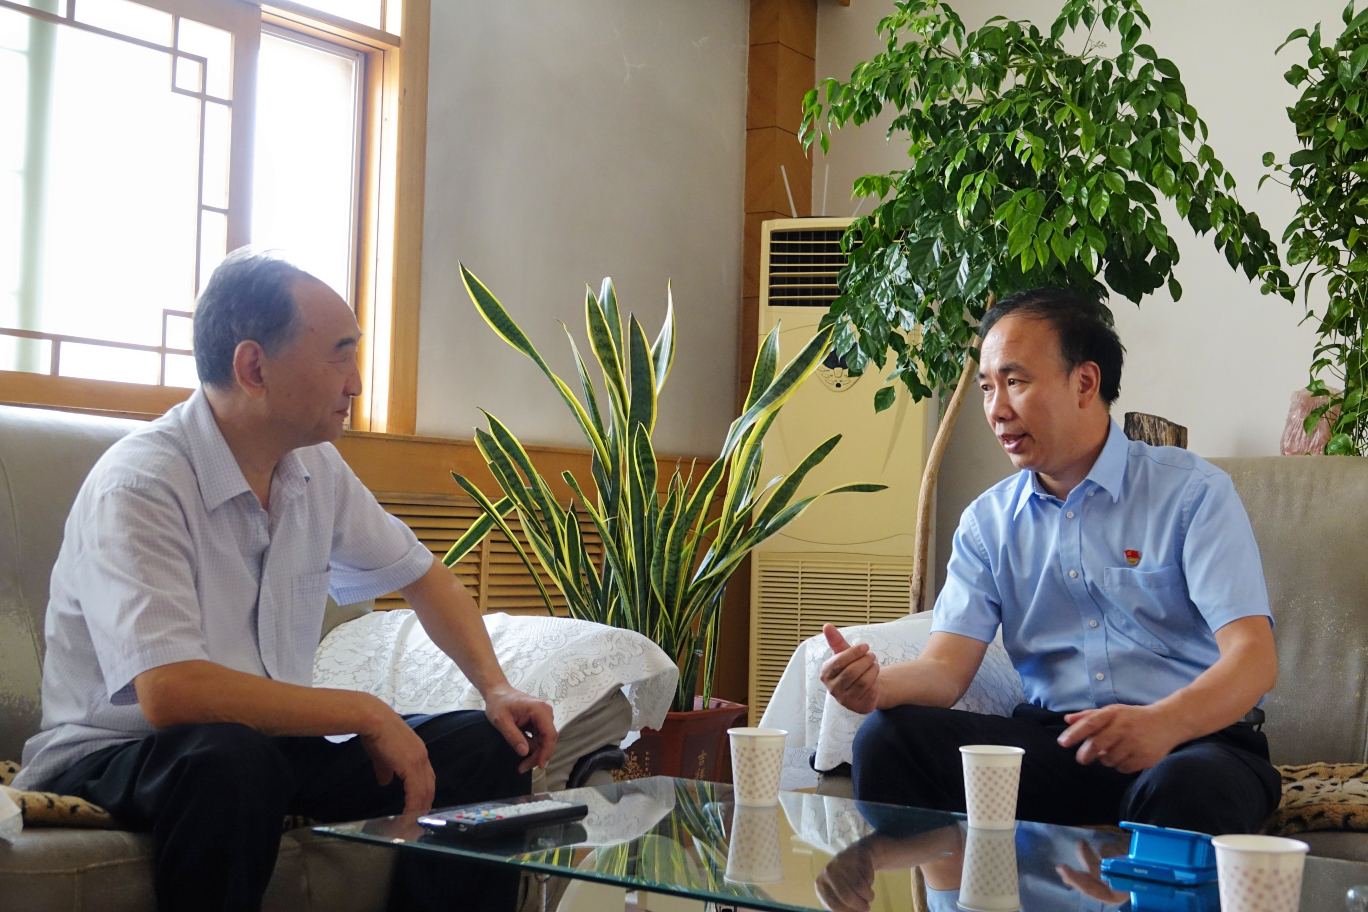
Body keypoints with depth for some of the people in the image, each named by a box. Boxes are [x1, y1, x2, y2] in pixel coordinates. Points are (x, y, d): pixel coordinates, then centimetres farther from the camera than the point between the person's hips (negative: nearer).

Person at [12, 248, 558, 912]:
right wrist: (368, 714, -27)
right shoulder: (137, 486, -22)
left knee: (487, 747, -7)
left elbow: (422, 577, 16)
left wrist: (495, 687, -1)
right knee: (232, 758, -39)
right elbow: (169, 692, -34)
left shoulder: (315, 470, 2)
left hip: (273, 741, 7)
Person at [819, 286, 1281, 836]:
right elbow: (946, 668, 2)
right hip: (1052, 740, 3)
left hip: (1193, 738, -3)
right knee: (888, 736, -19)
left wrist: (1162, 723, -34)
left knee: (1187, 786, -38)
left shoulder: (1192, 492, -2)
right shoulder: (988, 522, 11)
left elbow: (1253, 656, -13)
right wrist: (878, 684, -24)